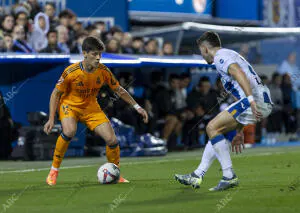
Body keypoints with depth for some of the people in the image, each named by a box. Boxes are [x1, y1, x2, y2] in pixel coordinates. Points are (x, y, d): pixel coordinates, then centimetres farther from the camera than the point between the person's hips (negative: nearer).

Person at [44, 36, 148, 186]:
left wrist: (137, 107, -2)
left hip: (91, 108, 4)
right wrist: (51, 119, -19)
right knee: (69, 131, -35)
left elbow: (119, 90, 2)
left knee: (112, 140, -10)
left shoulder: (103, 71, -14)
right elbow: (56, 93, -13)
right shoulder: (71, 72, -24)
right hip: (70, 105, -3)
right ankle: (54, 171, -19)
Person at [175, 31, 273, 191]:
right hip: (263, 104, 10)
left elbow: (239, 74, -22)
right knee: (218, 131, 16)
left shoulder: (220, 57, -1)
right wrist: (238, 132, 33)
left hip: (257, 100, -10)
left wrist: (251, 100, -33)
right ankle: (197, 176, 20)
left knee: (212, 128, -9)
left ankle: (229, 176, -10)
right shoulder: (229, 55, 31)